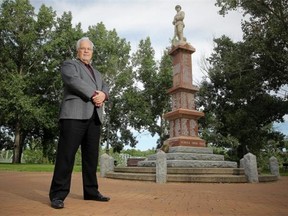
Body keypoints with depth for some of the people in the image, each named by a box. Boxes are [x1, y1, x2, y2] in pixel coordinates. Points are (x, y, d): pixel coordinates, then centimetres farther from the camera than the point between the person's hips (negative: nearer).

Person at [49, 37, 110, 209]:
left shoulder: (97, 73, 31)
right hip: (75, 114, -6)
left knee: (91, 156, 6)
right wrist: (93, 94, -13)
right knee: (67, 154, -8)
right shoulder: (69, 65, 12)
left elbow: (106, 87, 17)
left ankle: (91, 191, 13)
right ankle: (58, 194, -3)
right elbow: (74, 81, -9)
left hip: (95, 117, 6)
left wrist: (103, 95, -7)